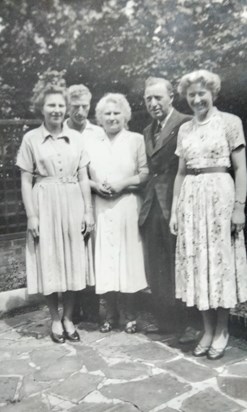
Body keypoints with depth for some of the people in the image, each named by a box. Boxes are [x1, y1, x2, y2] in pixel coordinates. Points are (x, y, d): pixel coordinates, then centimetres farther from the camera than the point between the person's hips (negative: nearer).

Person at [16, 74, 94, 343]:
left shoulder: (75, 138, 7)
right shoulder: (31, 139, 0)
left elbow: (83, 178, 7)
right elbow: (26, 181, -1)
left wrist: (88, 211, 3)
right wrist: (31, 215, -8)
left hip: (73, 205, 2)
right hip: (45, 205, -2)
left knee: (73, 262, 7)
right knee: (49, 263, 4)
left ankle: (68, 318, 23)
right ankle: (55, 319, 22)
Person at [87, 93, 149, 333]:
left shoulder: (136, 140, 3)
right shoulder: (92, 144, 11)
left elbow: (146, 174, -1)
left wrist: (124, 183, -14)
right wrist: (95, 185, -7)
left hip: (128, 206, -2)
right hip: (101, 208, 2)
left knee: (128, 256, 1)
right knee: (104, 258, 2)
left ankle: (129, 315, 14)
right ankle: (108, 315, 13)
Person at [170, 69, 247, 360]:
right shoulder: (184, 129, 13)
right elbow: (181, 172, 13)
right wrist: (174, 210, 9)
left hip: (219, 195, -4)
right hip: (190, 199, 5)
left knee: (221, 260, 3)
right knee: (197, 262, 6)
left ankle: (221, 332, 17)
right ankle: (208, 331, 19)